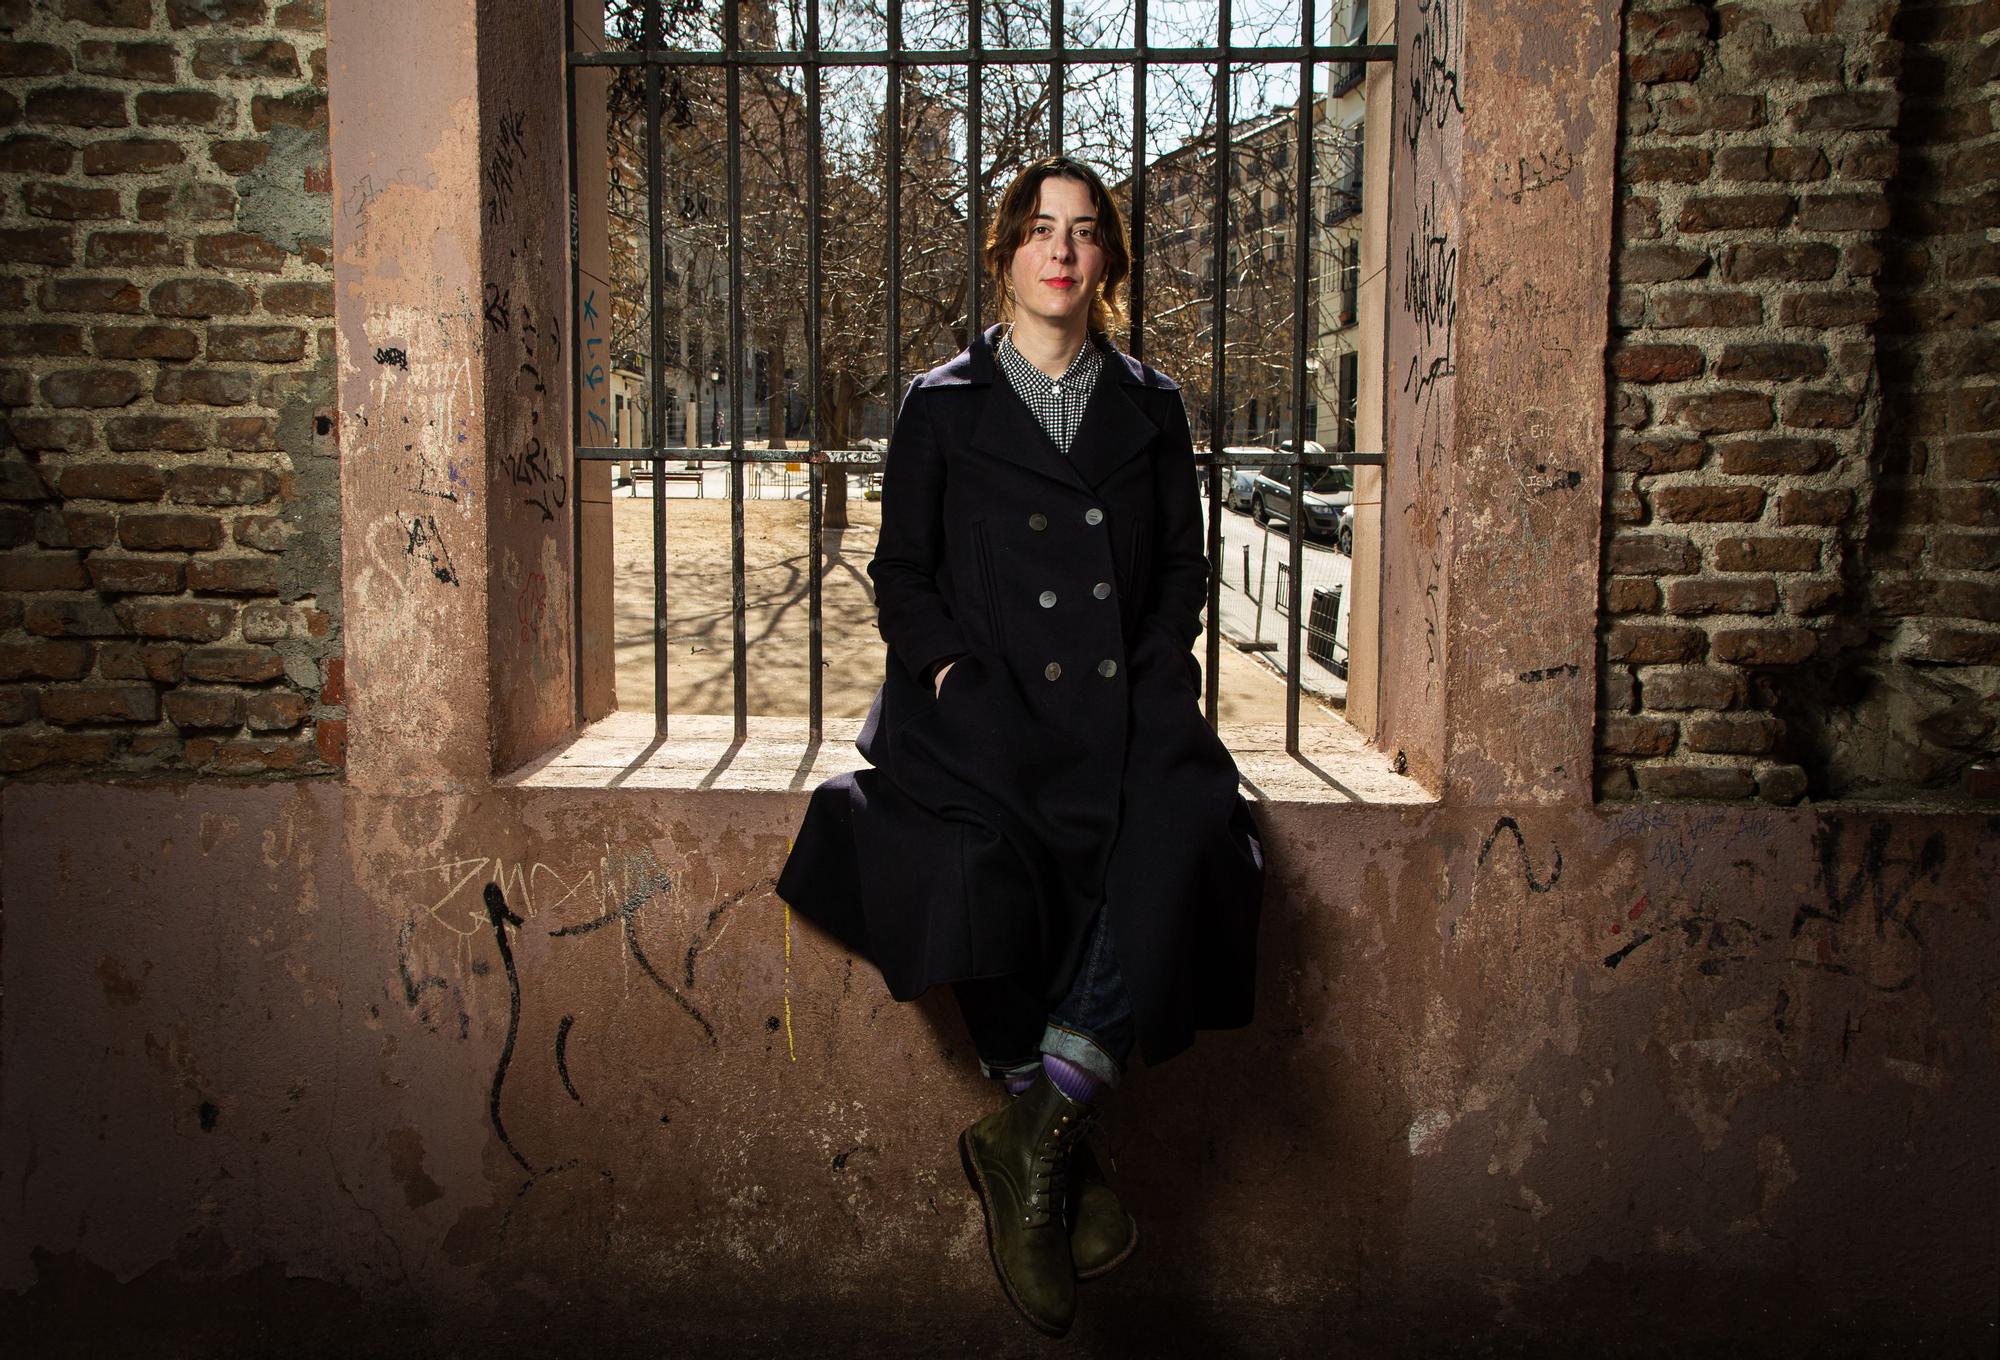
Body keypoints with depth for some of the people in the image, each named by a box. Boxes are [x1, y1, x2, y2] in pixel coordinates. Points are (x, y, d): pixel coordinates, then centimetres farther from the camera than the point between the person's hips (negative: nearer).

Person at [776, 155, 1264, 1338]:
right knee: (982, 857, -35)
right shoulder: (942, 408, 13)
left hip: (1119, 703, 2)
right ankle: (1067, 1163, -24)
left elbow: (1185, 563, 16)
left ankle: (1040, 1129, -35)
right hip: (985, 702, -2)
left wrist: (1152, 678, 0)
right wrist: (951, 669, -6)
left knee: (1179, 828, -33)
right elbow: (903, 573, 11)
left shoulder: (1151, 408, 19)